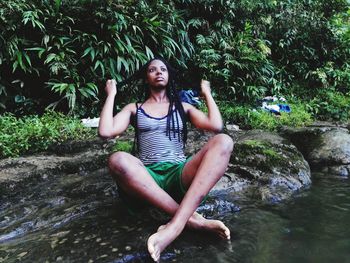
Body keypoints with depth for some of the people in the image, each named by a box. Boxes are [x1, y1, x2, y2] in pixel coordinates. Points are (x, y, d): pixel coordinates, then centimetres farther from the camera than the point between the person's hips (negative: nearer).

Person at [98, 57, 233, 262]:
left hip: (179, 176, 1)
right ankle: (192, 219, -33)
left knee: (223, 142, -26)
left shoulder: (182, 107, 19)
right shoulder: (134, 109, 18)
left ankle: (175, 226, -41)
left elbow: (216, 126, 1)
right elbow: (105, 132, -2)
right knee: (118, 160, -35)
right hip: (148, 178, 0)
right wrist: (111, 94, 9)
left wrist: (207, 93, 13)